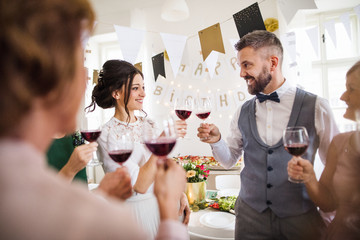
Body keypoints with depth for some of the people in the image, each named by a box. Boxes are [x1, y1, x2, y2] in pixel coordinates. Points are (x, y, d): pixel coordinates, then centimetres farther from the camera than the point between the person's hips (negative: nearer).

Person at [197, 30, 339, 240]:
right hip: (250, 214, 3)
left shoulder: (316, 107, -10)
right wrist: (216, 140, -12)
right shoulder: (243, 113, 1)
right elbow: (229, 160, 6)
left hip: (300, 218, -2)